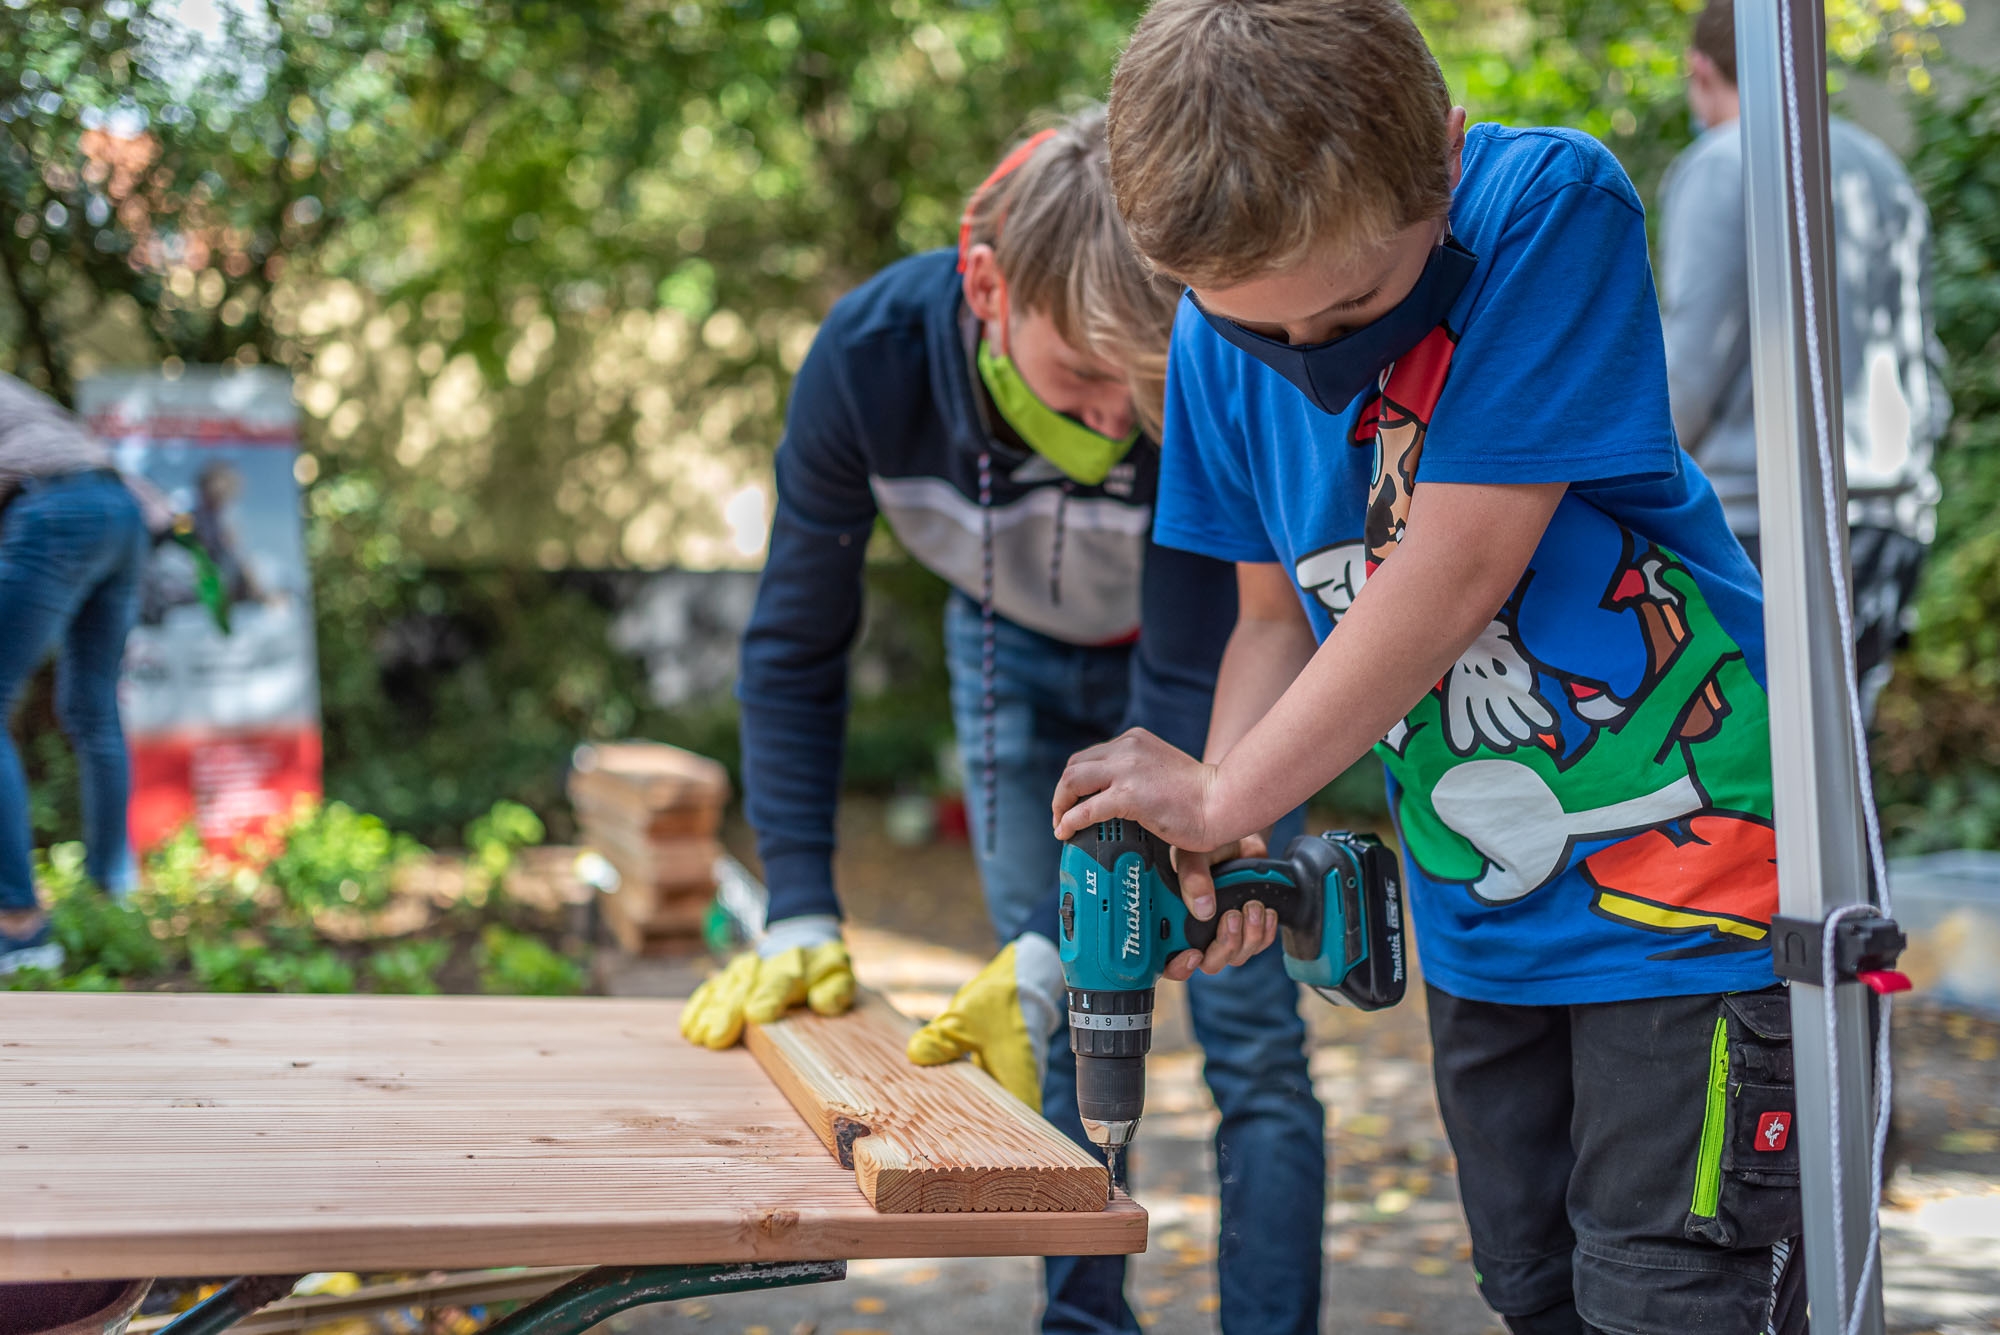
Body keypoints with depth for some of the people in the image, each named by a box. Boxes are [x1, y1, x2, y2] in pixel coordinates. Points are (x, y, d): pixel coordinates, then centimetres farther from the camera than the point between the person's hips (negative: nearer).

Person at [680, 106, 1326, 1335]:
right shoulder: (872, 359, -33)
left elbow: (1183, 711, -34)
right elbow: (797, 647, -19)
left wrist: (1054, 961, -43)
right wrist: (801, 919, -25)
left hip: (1195, 659, -2)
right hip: (1018, 652, 2)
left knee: (1249, 1031, -8)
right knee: (1057, 1034, 3)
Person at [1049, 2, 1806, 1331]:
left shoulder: (1553, 204, -21)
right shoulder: (1221, 338, -4)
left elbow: (1456, 572, -23)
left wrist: (1224, 795, -18)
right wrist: (1205, 842, -11)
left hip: (1699, 890, -5)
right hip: (1486, 930, 6)